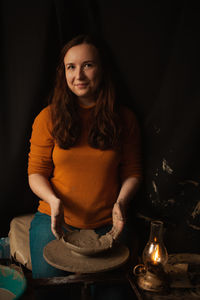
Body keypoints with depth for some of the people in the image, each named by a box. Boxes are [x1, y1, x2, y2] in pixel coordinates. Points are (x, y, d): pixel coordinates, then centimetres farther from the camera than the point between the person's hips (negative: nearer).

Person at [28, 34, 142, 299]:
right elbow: (36, 172, 1)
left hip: (106, 225, 1)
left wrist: (120, 202, -14)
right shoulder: (49, 117, -2)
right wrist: (54, 200, -18)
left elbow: (132, 172, 5)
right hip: (55, 218, 0)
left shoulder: (124, 119, 0)